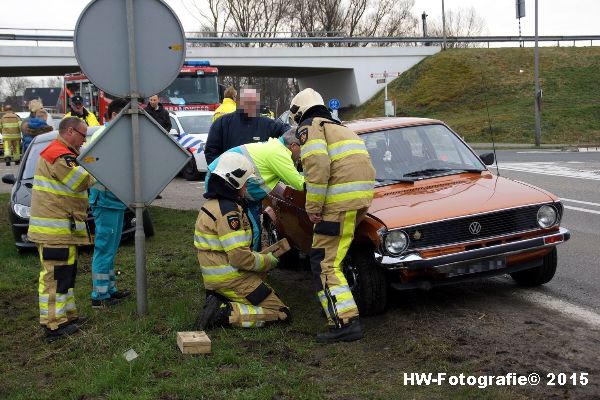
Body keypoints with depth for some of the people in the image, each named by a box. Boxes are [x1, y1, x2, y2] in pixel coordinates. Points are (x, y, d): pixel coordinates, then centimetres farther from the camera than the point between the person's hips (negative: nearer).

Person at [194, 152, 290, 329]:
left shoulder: (213, 204, 13)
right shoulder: (228, 211, -20)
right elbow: (240, 257, -24)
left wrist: (261, 257, 13)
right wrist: (269, 261, -8)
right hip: (232, 280, -10)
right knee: (281, 313, -6)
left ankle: (218, 302, 4)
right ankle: (225, 314, -16)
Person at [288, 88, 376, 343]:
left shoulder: (309, 128, 2)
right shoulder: (339, 127, 30)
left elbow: (318, 166, -15)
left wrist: (313, 207, -11)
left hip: (341, 200, -9)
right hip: (362, 195, 9)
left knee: (325, 262, -8)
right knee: (331, 251, 26)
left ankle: (346, 322, -16)